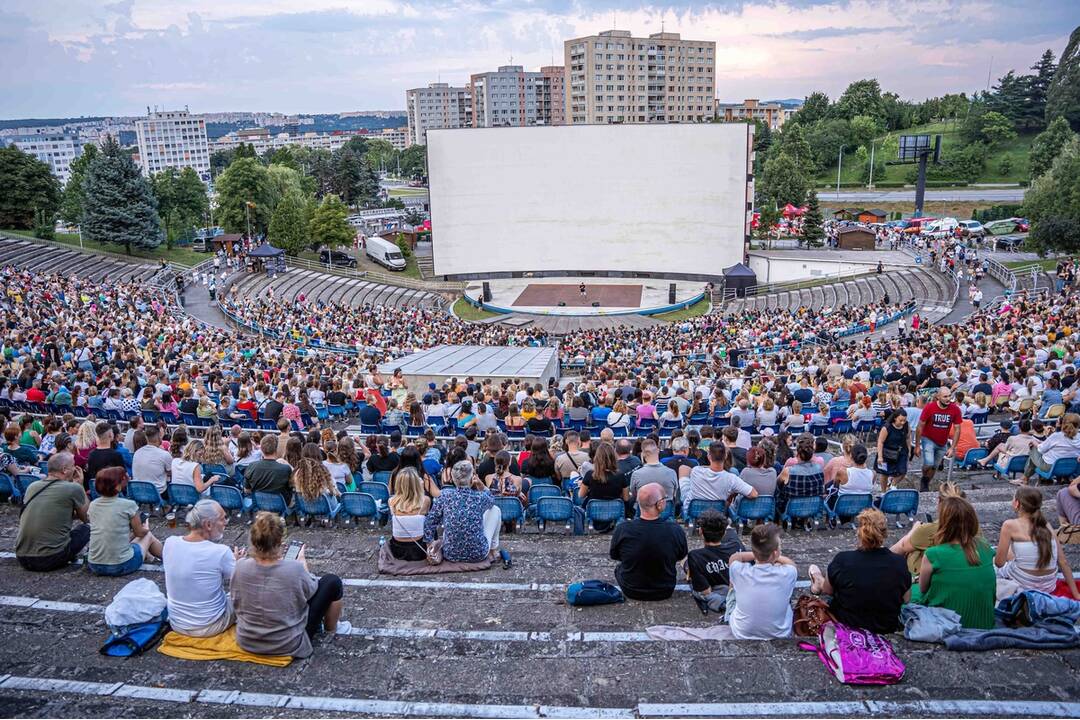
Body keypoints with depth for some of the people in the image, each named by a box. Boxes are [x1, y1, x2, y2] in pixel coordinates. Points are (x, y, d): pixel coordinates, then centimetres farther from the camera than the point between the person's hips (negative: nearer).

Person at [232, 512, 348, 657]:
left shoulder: (240, 566, -17)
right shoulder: (294, 569, -28)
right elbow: (311, 590, -5)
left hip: (247, 643, 4)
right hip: (288, 646, -4)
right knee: (332, 582, 8)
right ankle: (331, 629, 33)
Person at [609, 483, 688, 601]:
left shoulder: (622, 529, -25)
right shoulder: (676, 531, -26)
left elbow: (613, 555, -5)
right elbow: (681, 557, -4)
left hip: (631, 592, -1)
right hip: (665, 593, 1)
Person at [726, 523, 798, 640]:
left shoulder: (739, 572, -25)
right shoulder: (787, 574, -26)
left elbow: (734, 557, 2)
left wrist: (757, 554, 5)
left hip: (741, 634, 0)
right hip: (779, 636, 1)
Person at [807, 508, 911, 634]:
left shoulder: (842, 560, -23)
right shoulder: (899, 563, -18)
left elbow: (827, 590, -4)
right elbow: (906, 599, -2)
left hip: (848, 624, -3)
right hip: (888, 627, 3)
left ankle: (818, 584, 54)